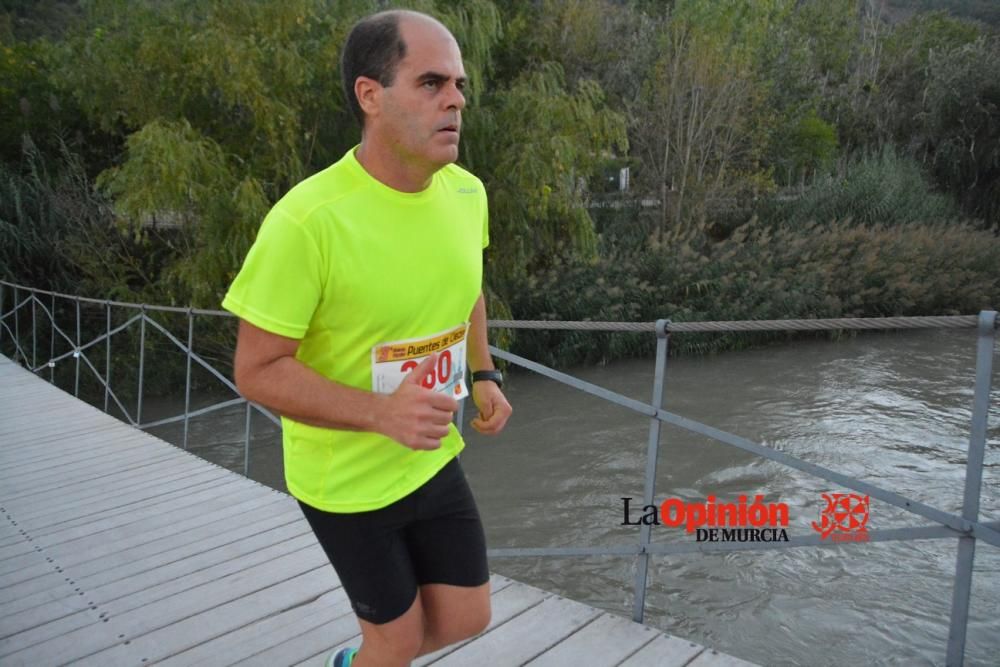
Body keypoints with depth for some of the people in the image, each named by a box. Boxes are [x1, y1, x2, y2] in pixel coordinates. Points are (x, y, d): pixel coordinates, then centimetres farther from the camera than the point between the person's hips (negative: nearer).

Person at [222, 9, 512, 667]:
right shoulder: (306, 219, -28)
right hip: (345, 480, -6)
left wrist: (485, 375, 4)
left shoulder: (467, 193, -7)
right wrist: (382, 412, -33)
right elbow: (257, 370, -21)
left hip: (433, 459, 6)